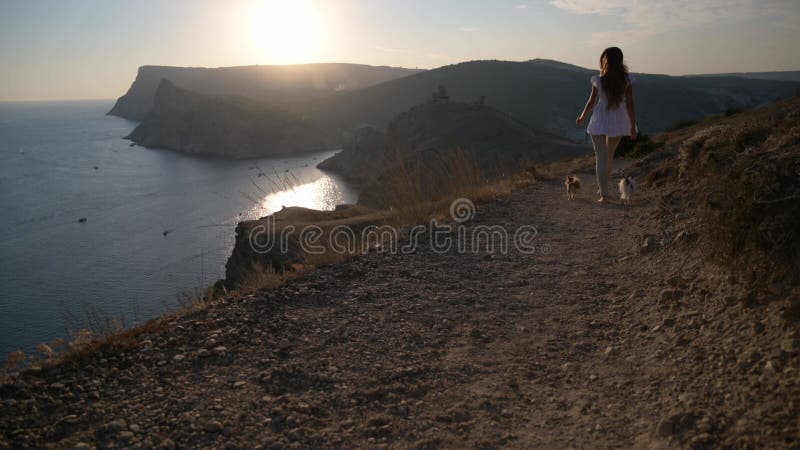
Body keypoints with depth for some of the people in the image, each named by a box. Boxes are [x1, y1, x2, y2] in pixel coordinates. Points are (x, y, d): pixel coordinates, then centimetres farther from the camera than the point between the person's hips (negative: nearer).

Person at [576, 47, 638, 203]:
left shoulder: (598, 80, -10)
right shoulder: (626, 80, -6)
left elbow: (591, 102, -3)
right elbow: (630, 104, -6)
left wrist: (582, 117, 14)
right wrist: (633, 126, 0)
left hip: (599, 122, -3)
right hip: (618, 123, 3)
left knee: (601, 158, 1)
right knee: (609, 155, 23)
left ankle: (604, 195, -5)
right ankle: (603, 187, 36)